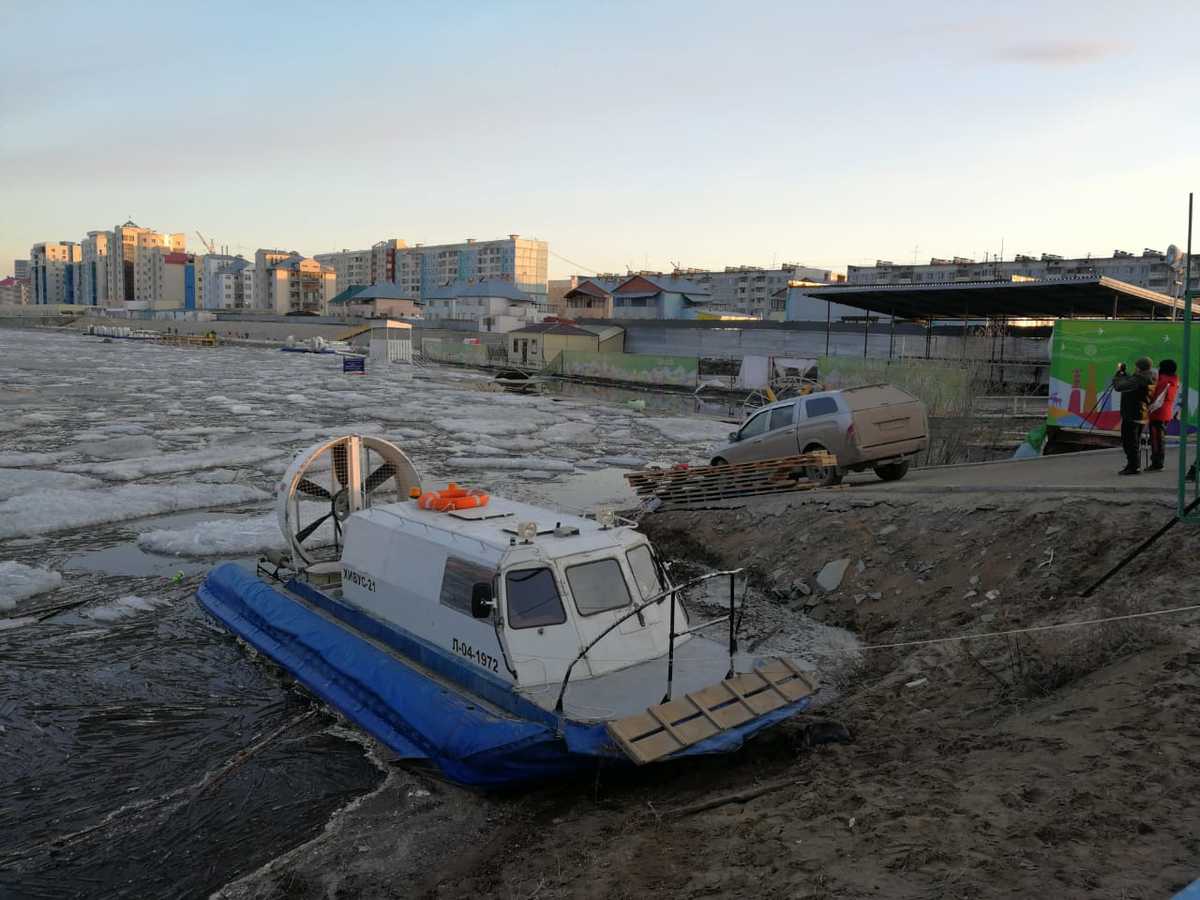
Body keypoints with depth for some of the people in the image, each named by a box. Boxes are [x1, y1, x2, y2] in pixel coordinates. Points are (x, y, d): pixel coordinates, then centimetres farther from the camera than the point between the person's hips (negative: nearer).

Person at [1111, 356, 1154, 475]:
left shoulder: (1137, 380, -21)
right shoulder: (1147, 380, 10)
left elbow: (1118, 386, -24)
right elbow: (1128, 383, 22)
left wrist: (1118, 373, -8)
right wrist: (1123, 372, 11)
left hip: (1132, 416, -10)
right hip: (1141, 415, 10)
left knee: (1129, 441, -4)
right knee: (1134, 442, 18)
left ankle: (1133, 466, -2)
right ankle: (1135, 465, 26)